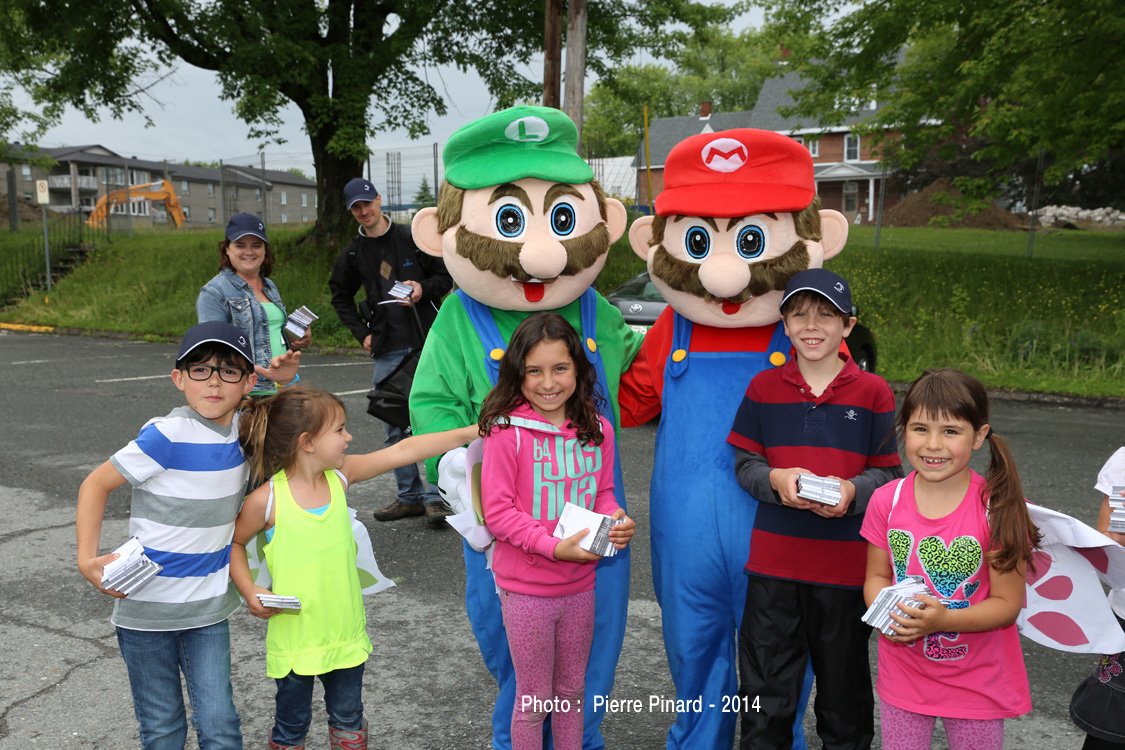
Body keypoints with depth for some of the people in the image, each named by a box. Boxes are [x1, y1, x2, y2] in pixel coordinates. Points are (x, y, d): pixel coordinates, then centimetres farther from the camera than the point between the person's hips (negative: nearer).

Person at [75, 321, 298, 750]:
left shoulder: (241, 427, -4)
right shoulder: (168, 435, -20)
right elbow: (97, 484, -10)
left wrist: (285, 381, -1)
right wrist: (88, 558, -18)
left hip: (208, 606, 4)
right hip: (145, 604, -4)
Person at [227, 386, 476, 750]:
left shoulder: (339, 476, -6)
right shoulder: (266, 500, -17)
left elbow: (401, 452, -9)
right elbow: (234, 543, 0)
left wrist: (472, 432, -11)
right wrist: (249, 591, -14)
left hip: (346, 632, 4)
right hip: (294, 636, -4)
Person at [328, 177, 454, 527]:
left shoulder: (412, 238, 1)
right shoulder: (352, 254, 8)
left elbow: (445, 276, 7)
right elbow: (340, 298, 21)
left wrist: (423, 289, -14)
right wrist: (362, 333, 9)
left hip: (426, 343, -3)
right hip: (387, 351, 3)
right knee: (394, 427, 7)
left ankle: (434, 496, 3)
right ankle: (410, 496, 18)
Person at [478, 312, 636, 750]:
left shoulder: (597, 430, -2)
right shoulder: (506, 431, -17)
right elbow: (497, 512, -16)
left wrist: (615, 519, -12)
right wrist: (554, 546, -24)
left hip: (581, 584, 4)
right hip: (526, 588, -4)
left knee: (572, 691, 22)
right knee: (534, 699, 13)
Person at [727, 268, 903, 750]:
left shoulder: (873, 392, -1)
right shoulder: (763, 387, 1)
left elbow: (889, 472, 2)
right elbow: (744, 461, 4)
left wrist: (852, 491, -18)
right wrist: (775, 479, -15)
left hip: (845, 562, 0)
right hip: (773, 562, 1)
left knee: (844, 683, 17)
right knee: (766, 689, 11)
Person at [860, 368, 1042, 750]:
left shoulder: (999, 508, -17)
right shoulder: (887, 500, -9)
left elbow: (1007, 603, -14)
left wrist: (942, 620, -29)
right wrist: (886, 614, -19)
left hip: (977, 685, -2)